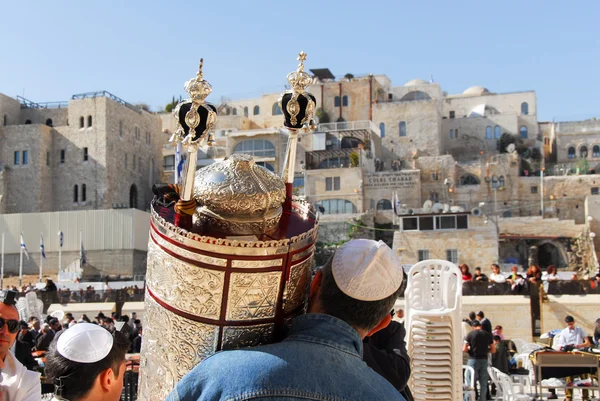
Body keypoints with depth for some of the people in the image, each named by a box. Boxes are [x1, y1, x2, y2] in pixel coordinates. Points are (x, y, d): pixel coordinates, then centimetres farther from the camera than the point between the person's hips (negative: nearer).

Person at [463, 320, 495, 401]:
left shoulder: (470, 334, -4)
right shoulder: (488, 335, 4)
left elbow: (464, 349, -8)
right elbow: (493, 350, 6)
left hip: (473, 360, -2)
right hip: (484, 360, 2)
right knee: (483, 384, 9)